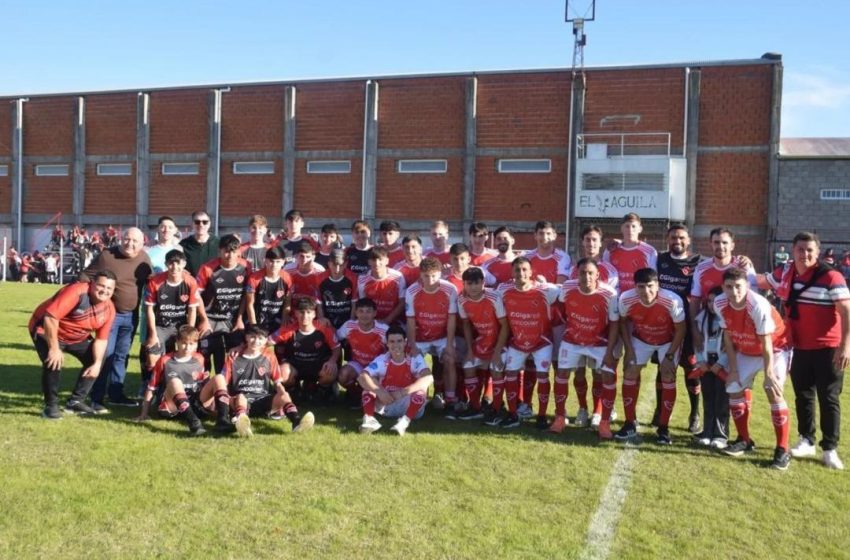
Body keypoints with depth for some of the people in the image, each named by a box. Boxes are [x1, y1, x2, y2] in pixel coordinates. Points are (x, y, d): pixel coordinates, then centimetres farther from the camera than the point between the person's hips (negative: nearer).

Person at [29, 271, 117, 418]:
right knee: (54, 362, -27)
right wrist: (54, 348, -35)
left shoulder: (109, 309, -12)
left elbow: (101, 339, -5)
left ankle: (76, 401, 13)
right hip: (47, 330, -7)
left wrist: (97, 363, -17)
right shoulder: (76, 292, -34)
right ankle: (51, 406, -10)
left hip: (77, 337, 7)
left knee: (95, 360, 2)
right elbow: (50, 317, -37)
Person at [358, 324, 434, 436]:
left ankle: (405, 421, -44)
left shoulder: (415, 358, -12)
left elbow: (429, 378, -30)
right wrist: (379, 392, -36)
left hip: (409, 406, -2)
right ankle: (368, 418, -37)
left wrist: (403, 392, -38)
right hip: (385, 404, 2)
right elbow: (362, 377, -20)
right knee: (368, 386, -18)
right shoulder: (382, 360, -6)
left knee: (420, 390, -30)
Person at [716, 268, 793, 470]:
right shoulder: (720, 303, -19)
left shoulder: (759, 306, -35)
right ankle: (744, 440, 23)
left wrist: (768, 374, -23)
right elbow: (727, 337, -8)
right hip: (745, 352, 6)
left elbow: (766, 344, -27)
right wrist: (733, 369, -5)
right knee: (734, 389, 5)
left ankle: (782, 450, -9)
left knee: (773, 392, -19)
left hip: (775, 349, -6)